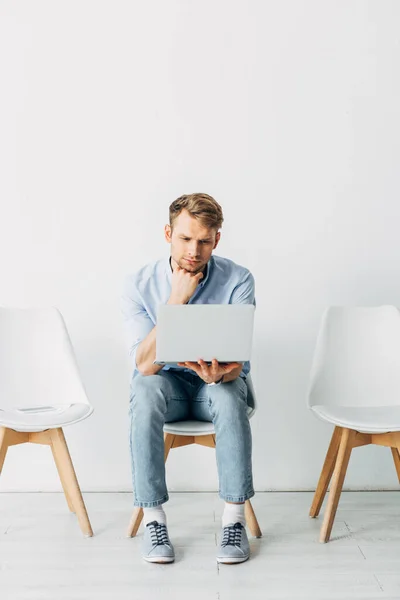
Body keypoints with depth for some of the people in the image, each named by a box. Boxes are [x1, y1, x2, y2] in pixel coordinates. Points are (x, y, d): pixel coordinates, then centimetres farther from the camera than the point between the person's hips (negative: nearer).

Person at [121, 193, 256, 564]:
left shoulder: (238, 280, -14)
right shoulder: (139, 284, -13)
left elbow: (236, 361, -18)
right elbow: (145, 364, -22)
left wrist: (220, 372, -43)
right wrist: (176, 300, -28)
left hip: (217, 383, 0)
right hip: (166, 381, 0)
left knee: (228, 393, -35)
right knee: (144, 389, -34)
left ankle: (234, 519, -22)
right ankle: (153, 519, -24)